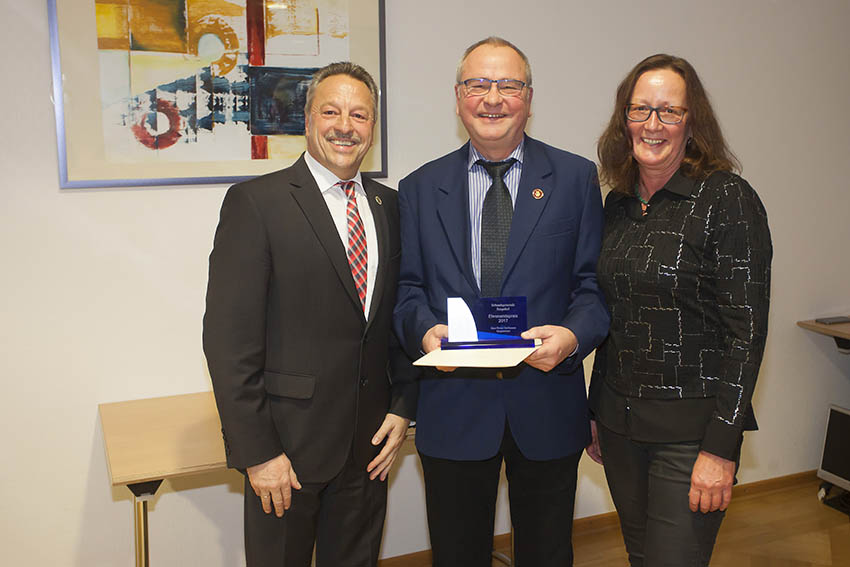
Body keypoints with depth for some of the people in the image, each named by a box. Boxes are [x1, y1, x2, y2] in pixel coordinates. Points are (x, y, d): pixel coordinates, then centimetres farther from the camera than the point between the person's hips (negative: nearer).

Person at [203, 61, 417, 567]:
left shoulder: (389, 205, 8)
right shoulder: (256, 202, -9)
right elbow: (229, 338, -13)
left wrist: (402, 408, 4)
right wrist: (257, 451, -15)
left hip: (369, 445, 5)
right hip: (289, 442, -4)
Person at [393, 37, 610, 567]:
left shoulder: (576, 178, 2)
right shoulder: (420, 188, 5)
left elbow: (594, 284, 0)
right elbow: (407, 287, 5)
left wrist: (573, 335, -20)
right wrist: (424, 328, -16)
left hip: (547, 407, 0)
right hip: (453, 407, 1)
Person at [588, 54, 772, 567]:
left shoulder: (729, 199, -11)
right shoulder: (618, 202, 7)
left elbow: (747, 330, -14)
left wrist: (721, 448, -17)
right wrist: (596, 412, 14)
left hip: (691, 428, -6)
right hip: (620, 423, 6)